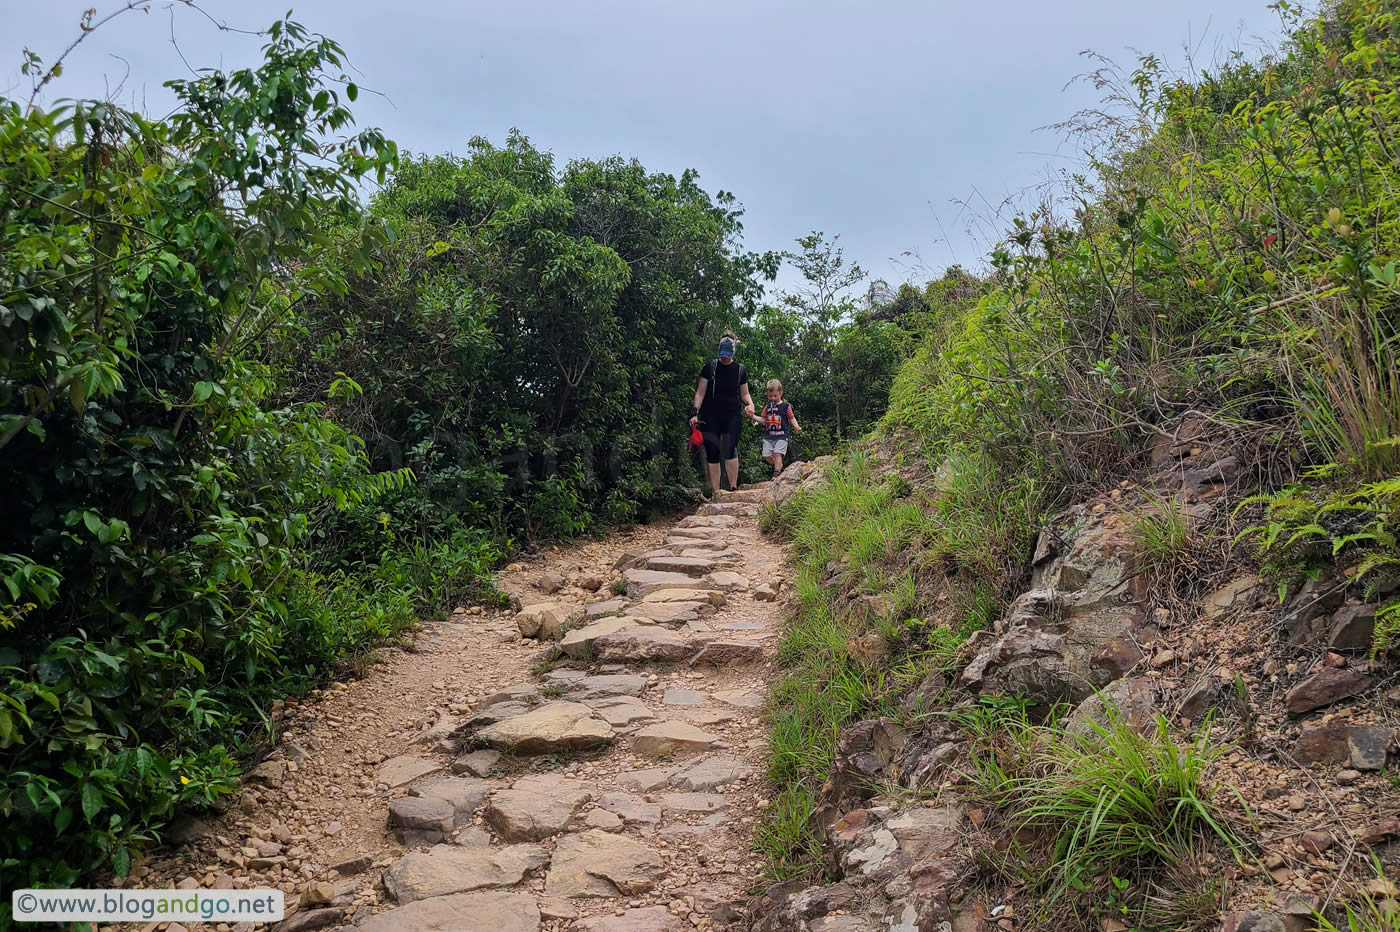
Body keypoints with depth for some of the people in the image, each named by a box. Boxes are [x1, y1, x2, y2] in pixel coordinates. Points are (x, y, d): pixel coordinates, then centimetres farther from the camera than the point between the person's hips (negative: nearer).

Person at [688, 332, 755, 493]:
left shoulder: (740, 370, 6)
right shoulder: (710, 367, 2)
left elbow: (744, 394, 15)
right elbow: (700, 392, 1)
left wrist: (750, 404, -7)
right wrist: (696, 413, -9)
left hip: (732, 415, 0)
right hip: (710, 416, 0)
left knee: (730, 450, -15)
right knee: (712, 454, -4)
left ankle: (733, 488, -5)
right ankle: (715, 492, 1)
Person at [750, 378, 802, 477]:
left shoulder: (786, 406, 0)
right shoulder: (767, 406, 12)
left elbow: (792, 418, 4)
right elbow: (763, 420, 15)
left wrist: (796, 427, -13)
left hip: (781, 436, -4)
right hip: (768, 436, 5)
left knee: (777, 453, -16)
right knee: (767, 456, 1)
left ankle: (776, 474, -12)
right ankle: (779, 464, 26)